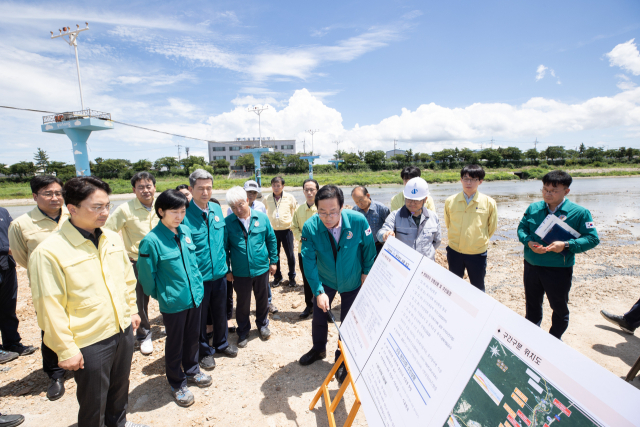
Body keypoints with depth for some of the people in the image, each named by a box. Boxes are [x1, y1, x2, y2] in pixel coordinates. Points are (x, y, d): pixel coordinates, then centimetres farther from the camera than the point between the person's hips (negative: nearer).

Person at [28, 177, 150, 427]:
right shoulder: (49, 252, -19)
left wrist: (132, 310, 14)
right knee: (94, 402, 15)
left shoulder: (112, 238, -1)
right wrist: (66, 350, -13)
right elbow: (50, 307, -17)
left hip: (123, 330, 6)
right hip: (89, 342, -6)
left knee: (120, 387, 26)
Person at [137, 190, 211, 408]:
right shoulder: (152, 240, -19)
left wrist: (197, 283, 12)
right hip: (173, 303, -5)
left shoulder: (186, 231, -3)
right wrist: (161, 295, -1)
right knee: (175, 343, 15)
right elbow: (146, 275, -11)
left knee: (193, 337, 22)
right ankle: (177, 384, 36)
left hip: (195, 296, 5)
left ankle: (192, 370, 46)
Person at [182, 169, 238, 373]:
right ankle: (205, 351, 36)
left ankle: (221, 343, 44)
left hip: (219, 273, 5)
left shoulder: (217, 209, 1)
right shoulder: (184, 214, -17)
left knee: (220, 312, 21)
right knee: (200, 316, 14)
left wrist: (225, 265, 10)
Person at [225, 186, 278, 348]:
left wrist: (273, 261, 4)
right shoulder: (228, 222, -11)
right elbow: (225, 247, -3)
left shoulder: (262, 218, -6)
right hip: (240, 272, -1)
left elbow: (271, 239, 3)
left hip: (261, 268, 2)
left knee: (262, 299, 18)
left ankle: (263, 324, 42)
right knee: (243, 303, 12)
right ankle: (243, 332, 34)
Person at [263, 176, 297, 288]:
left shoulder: (289, 198, -3)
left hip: (286, 230, -1)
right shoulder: (267, 199, 0)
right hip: (273, 231, 1)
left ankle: (292, 277, 23)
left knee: (290, 254, 5)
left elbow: (297, 211, 8)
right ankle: (277, 276, 27)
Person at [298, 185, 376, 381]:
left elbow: (368, 247, -11)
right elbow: (309, 261, -24)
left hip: (352, 280, -1)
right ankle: (318, 349, 45)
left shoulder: (358, 221, -29)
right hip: (325, 280, 1)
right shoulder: (310, 227, -28)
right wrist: (319, 291, -30)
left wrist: (366, 271, -4)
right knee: (319, 316, 14)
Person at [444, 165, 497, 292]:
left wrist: (481, 241, 11)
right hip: (454, 252, 2)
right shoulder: (450, 201, -5)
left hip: (477, 254, -1)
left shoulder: (489, 203, -8)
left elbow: (492, 228, 5)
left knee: (478, 289, 15)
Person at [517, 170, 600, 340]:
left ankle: (555, 339, 37)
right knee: (532, 304, 21)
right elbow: (521, 228, 6)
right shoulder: (533, 208, 0)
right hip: (531, 267, 4)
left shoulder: (579, 212, -10)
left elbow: (592, 239, -9)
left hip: (559, 270, -3)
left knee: (559, 307, 14)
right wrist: (529, 242, -15)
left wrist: (566, 245, -24)